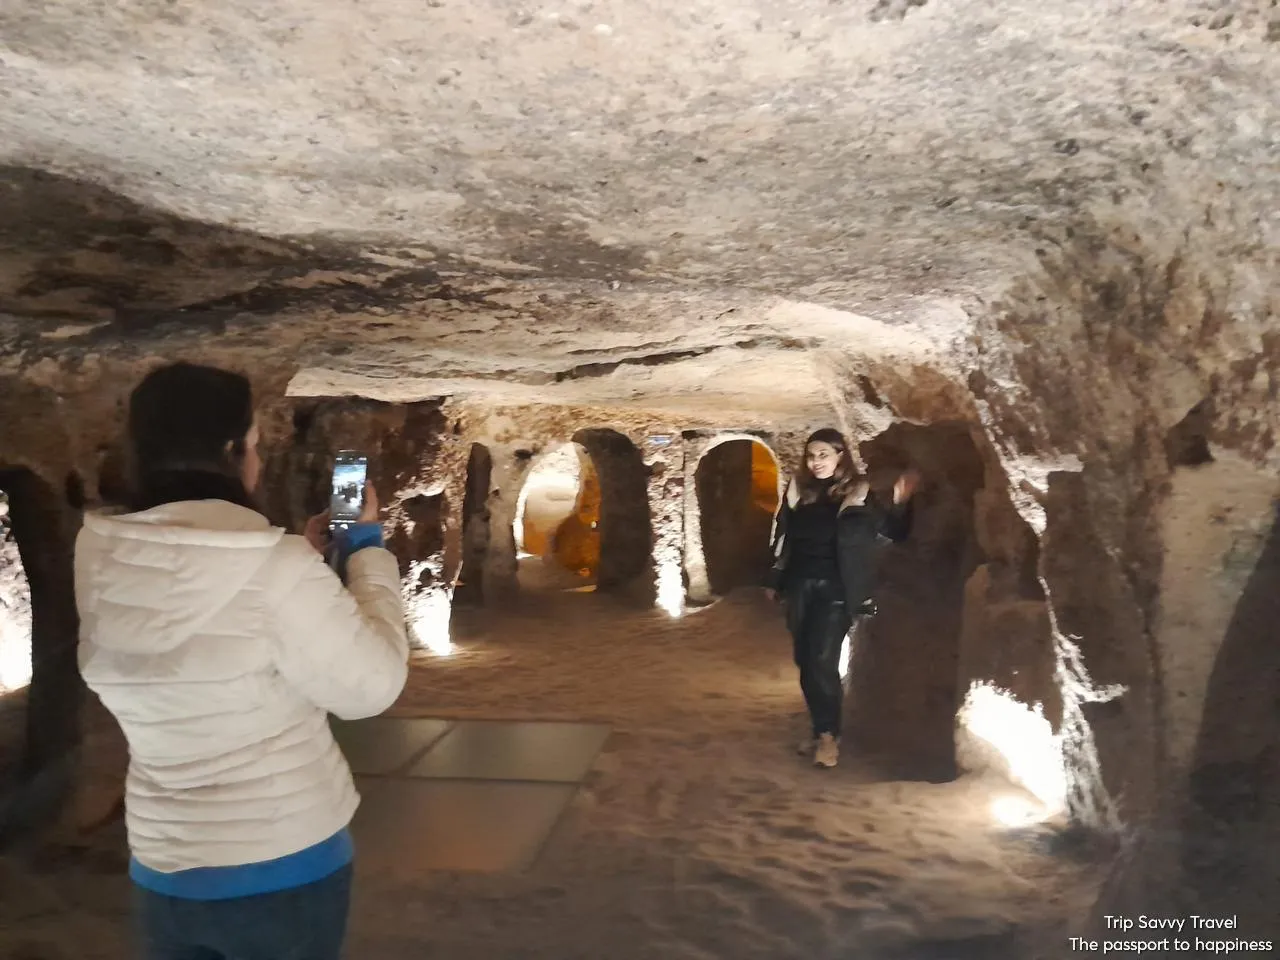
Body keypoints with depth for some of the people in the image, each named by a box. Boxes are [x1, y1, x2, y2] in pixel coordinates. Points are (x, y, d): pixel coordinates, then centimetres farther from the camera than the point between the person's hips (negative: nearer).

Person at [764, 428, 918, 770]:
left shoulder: (858, 494, -5)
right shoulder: (798, 490, 6)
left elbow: (891, 531, -3)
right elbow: (782, 537, 12)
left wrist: (901, 503, -19)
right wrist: (774, 581, 15)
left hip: (835, 590, -5)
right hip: (799, 587, 5)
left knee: (822, 662, -12)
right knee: (805, 662, 9)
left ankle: (829, 736, 2)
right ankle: (820, 731, 22)